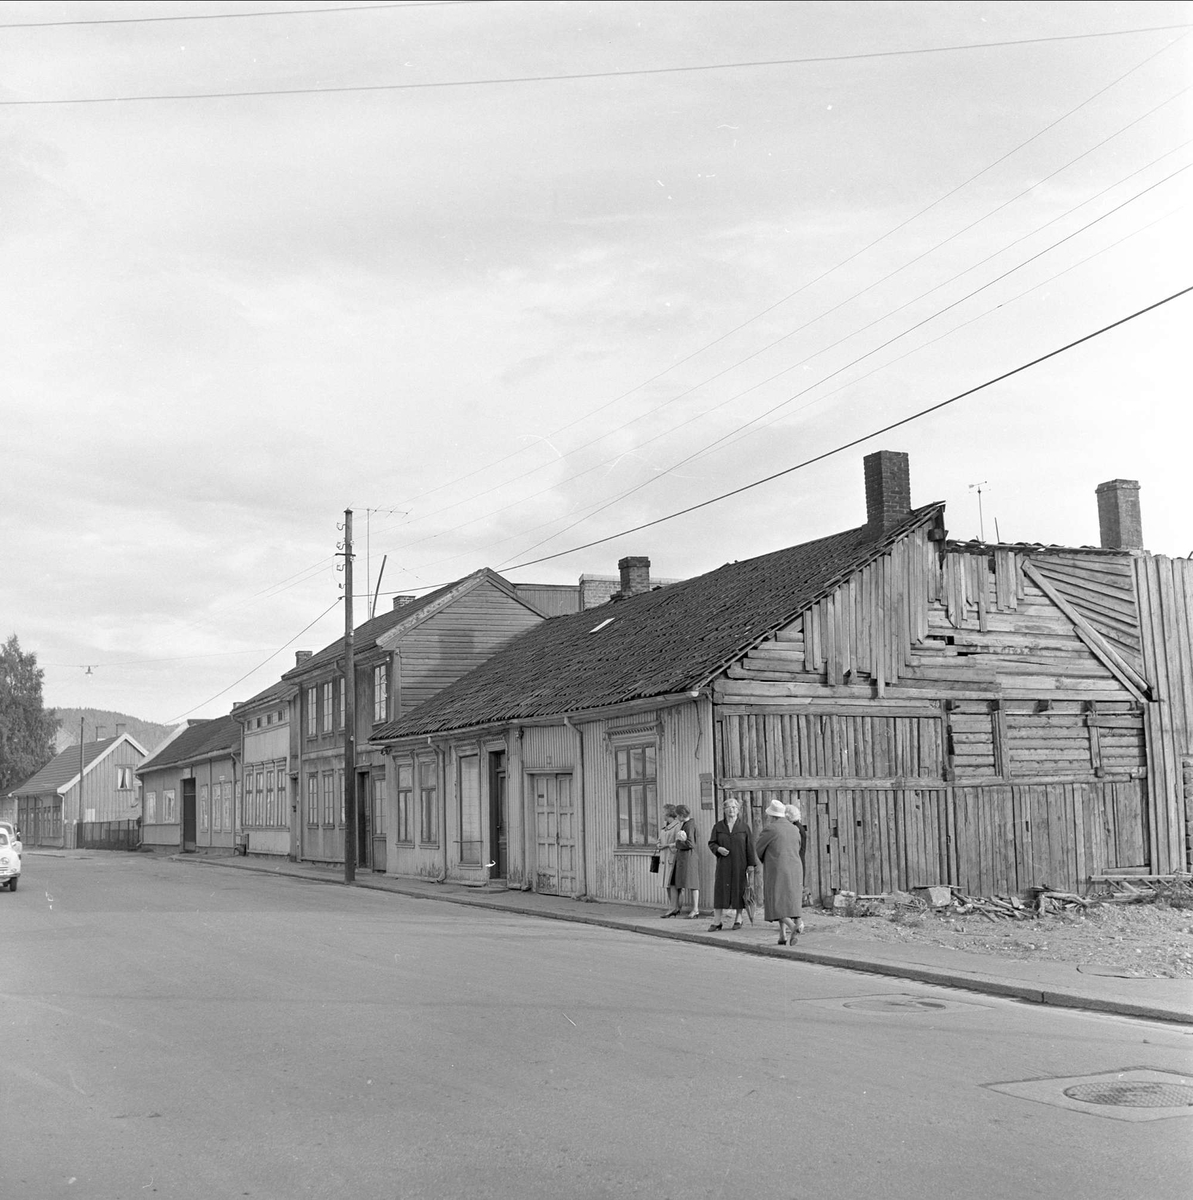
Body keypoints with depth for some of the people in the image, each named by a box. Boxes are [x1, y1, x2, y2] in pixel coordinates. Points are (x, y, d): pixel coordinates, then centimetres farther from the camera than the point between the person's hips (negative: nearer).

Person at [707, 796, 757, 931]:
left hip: (739, 864, -1)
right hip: (723, 864, 1)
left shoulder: (744, 827, 2)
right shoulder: (718, 826, 5)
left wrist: (751, 863, -4)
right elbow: (711, 843, 9)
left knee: (739, 890, 4)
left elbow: (750, 846, 1)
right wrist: (718, 849, -13)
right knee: (720, 889, -4)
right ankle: (717, 921, -2)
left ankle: (738, 919, 17)